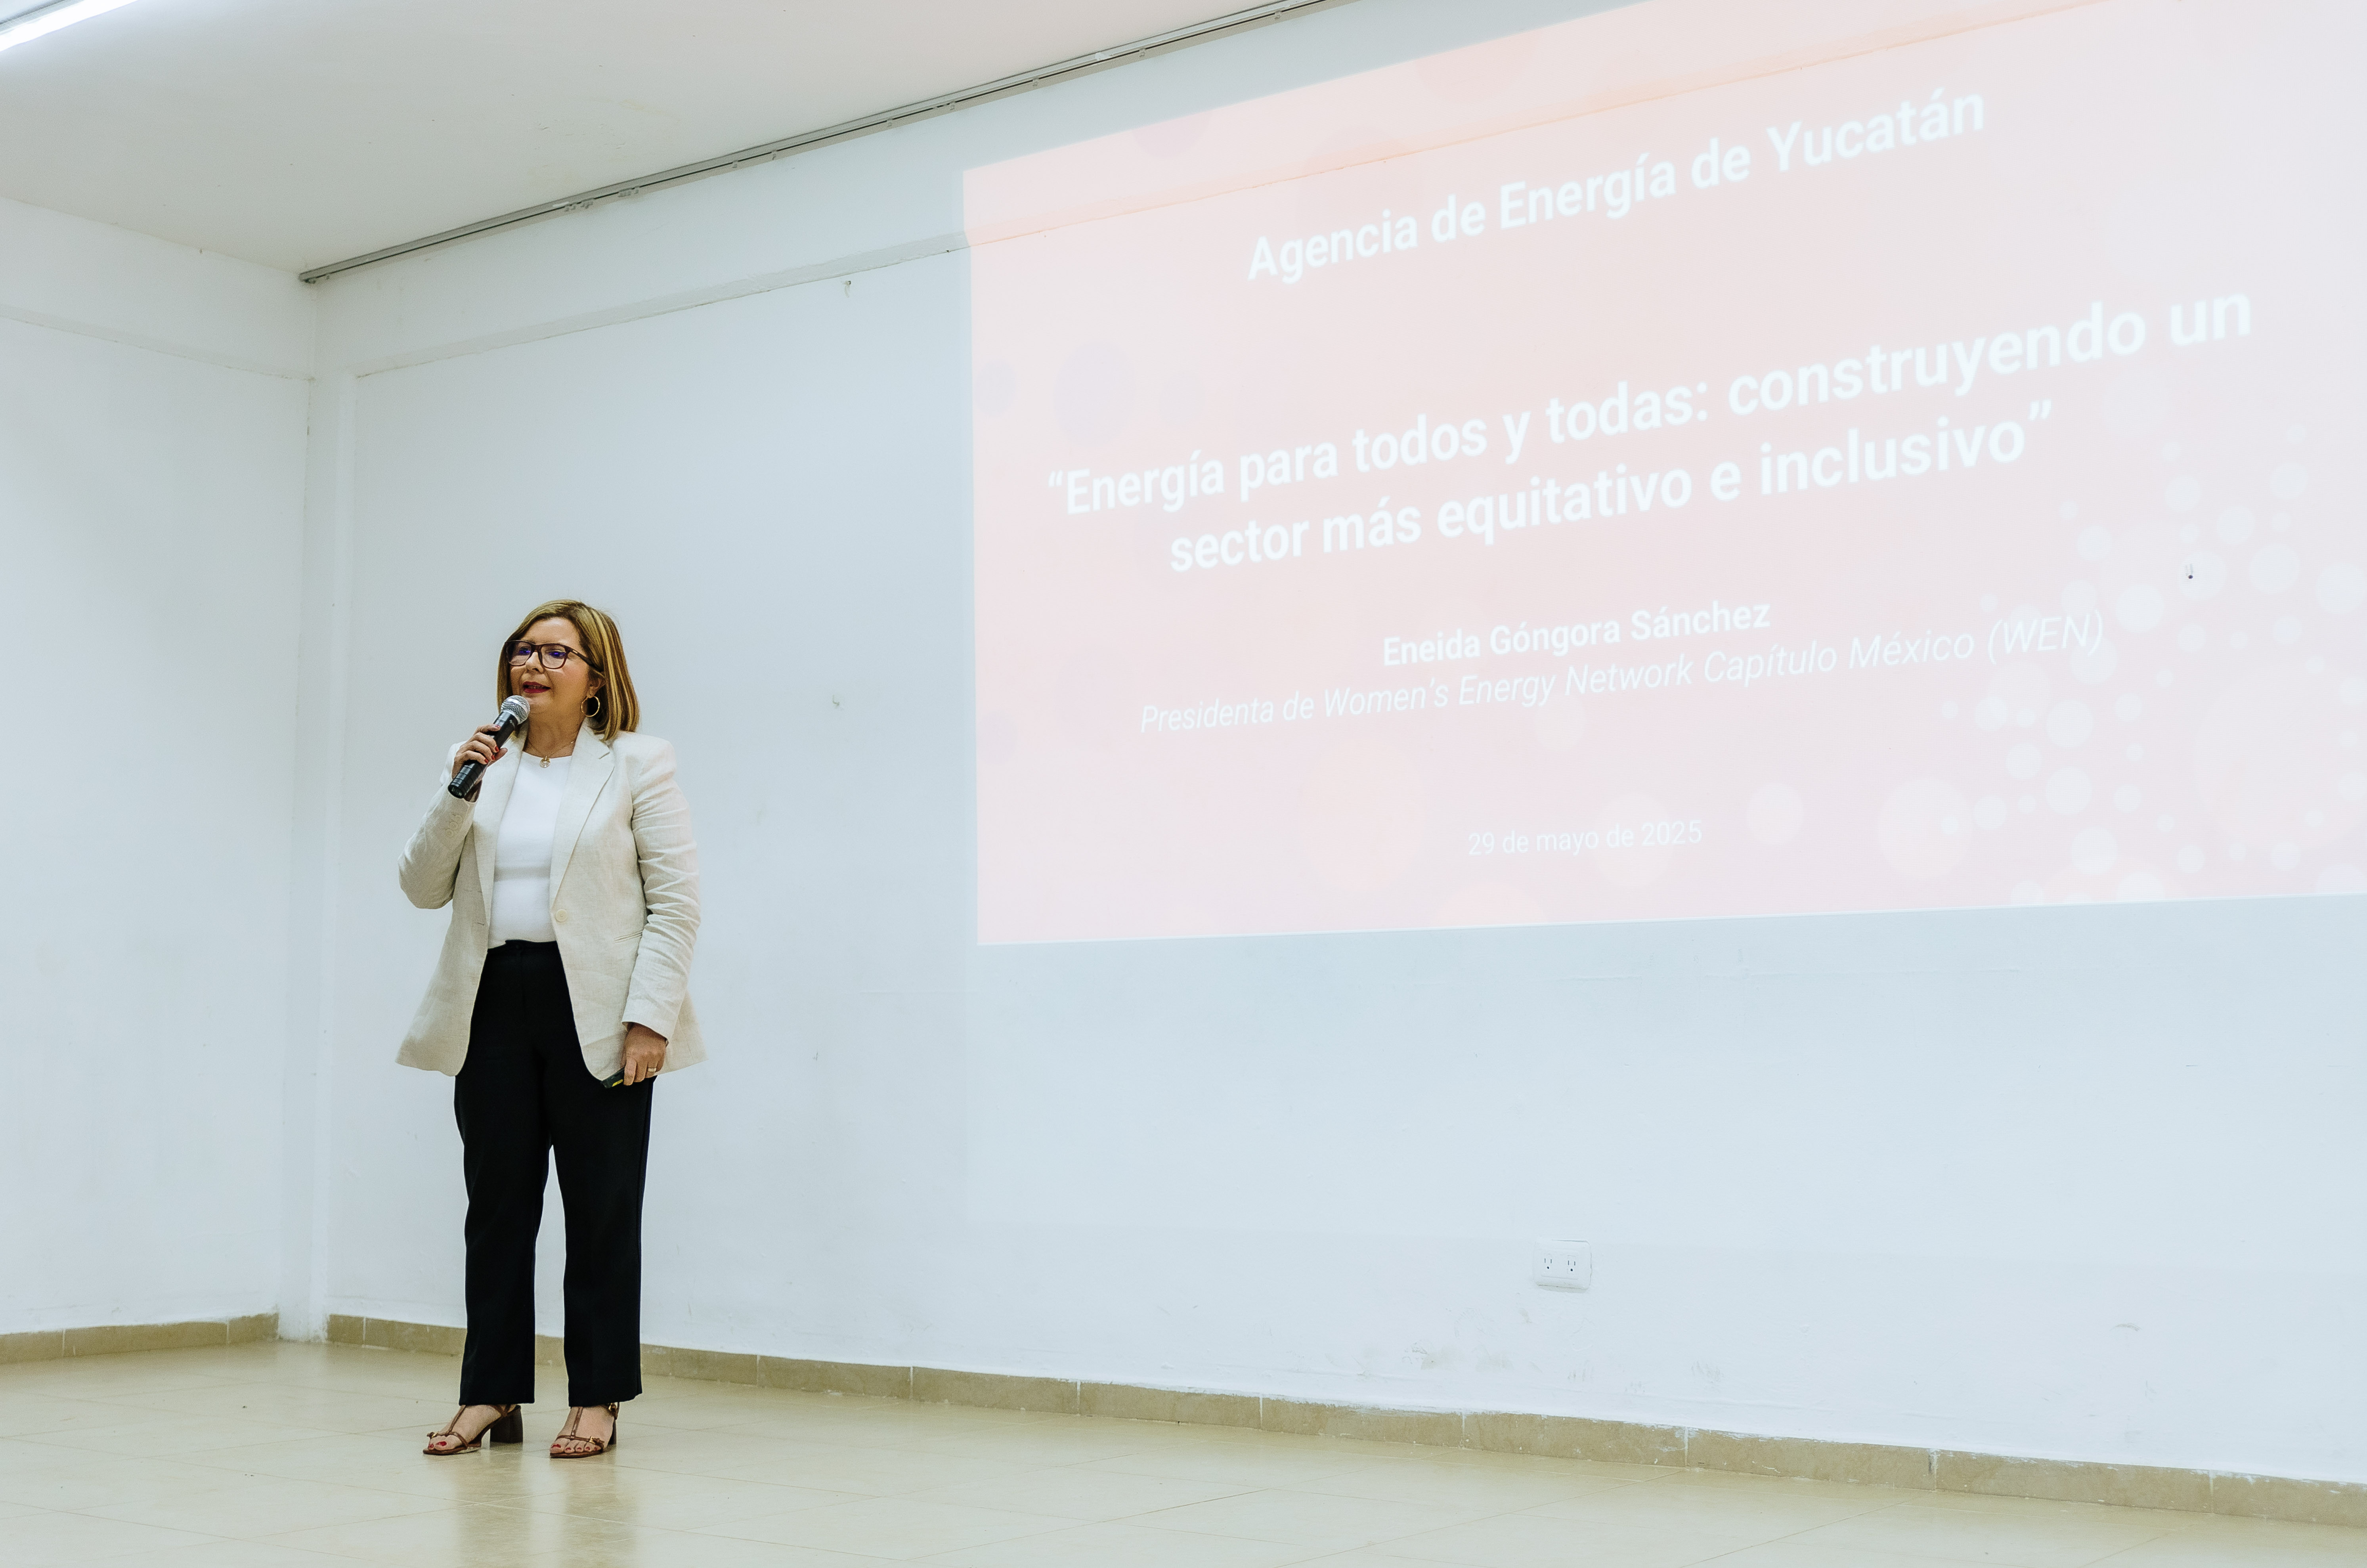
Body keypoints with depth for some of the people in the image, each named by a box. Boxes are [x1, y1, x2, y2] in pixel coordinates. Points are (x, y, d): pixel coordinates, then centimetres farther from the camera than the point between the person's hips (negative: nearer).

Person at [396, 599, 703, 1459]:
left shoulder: (638, 764, 1)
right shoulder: (486, 765, 13)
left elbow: (675, 899, -5)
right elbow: (424, 888, 9)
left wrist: (651, 1016, -14)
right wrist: (456, 792, -6)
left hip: (593, 1012, -4)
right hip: (494, 1005, 4)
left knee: (601, 1209, 4)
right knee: (497, 1203, 7)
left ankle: (596, 1401, 12)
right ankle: (491, 1394, 15)